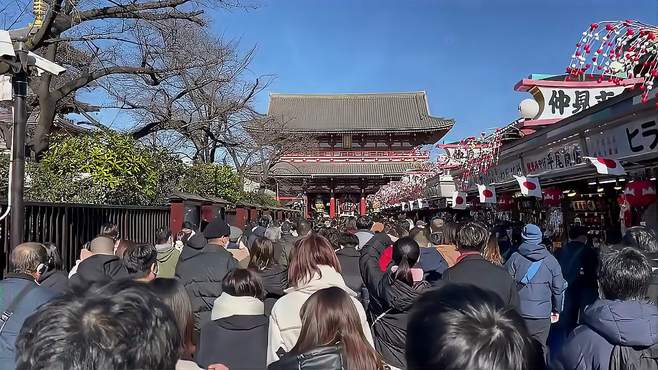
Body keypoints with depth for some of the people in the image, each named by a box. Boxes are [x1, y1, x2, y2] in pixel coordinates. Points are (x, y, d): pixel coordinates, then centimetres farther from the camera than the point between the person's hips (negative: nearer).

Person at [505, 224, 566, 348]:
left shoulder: (515, 258, -5)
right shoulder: (551, 260, 0)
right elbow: (558, 288, 3)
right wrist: (557, 310, 16)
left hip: (518, 314, -1)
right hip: (542, 315, 1)